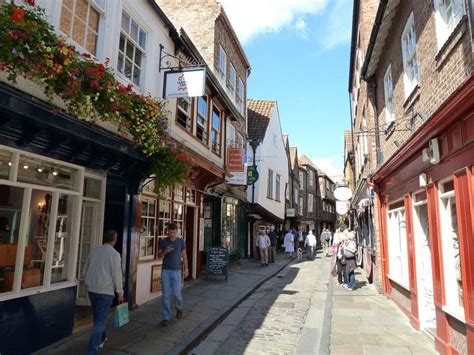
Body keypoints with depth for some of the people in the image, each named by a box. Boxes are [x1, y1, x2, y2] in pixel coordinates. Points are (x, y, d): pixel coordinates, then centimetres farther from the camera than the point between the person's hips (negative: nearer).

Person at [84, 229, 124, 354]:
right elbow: (117, 276, -13)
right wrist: (120, 293, -3)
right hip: (105, 291, -7)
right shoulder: (114, 254, -14)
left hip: (91, 289, 7)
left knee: (97, 317, 24)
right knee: (100, 321, 1)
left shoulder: (94, 251, 4)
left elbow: (86, 270, 14)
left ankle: (101, 339, 44)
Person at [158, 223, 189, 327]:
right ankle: (166, 317, 14)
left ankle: (179, 308, 29)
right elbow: (159, 255, 5)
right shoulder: (163, 241, 1)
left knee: (176, 293, -3)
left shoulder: (181, 241, 0)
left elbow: (184, 256, 5)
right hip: (165, 271, 1)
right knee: (165, 295, 3)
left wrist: (186, 269, 0)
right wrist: (165, 251, -15)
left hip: (176, 271, -1)